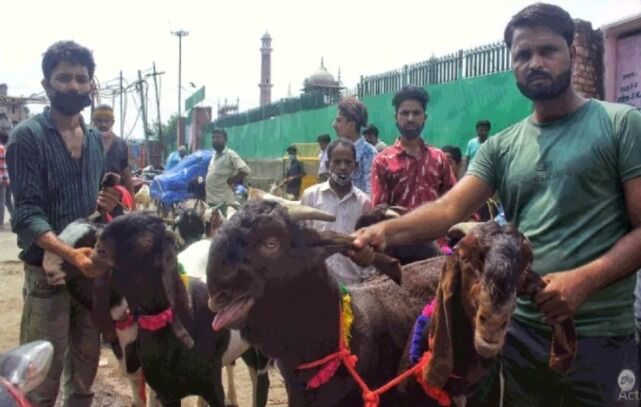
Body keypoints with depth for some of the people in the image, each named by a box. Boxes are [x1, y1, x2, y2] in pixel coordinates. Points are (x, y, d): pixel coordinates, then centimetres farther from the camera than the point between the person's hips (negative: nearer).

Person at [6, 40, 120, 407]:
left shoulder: (96, 139, 11)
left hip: (91, 269, 6)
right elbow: (28, 214, -17)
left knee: (85, 370, 15)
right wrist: (71, 254, -31)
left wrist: (107, 204, -2)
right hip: (48, 270, -6)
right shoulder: (27, 136, -9)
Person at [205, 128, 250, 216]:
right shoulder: (214, 155, 16)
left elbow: (245, 170, -19)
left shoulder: (230, 155, -10)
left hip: (222, 200, -9)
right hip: (211, 199, 9)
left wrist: (230, 181, -13)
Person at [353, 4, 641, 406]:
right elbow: (449, 208, -3)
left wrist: (584, 280, -22)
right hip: (521, 328, 4)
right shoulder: (501, 147, 9)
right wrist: (387, 229, -21)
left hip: (601, 335, -4)